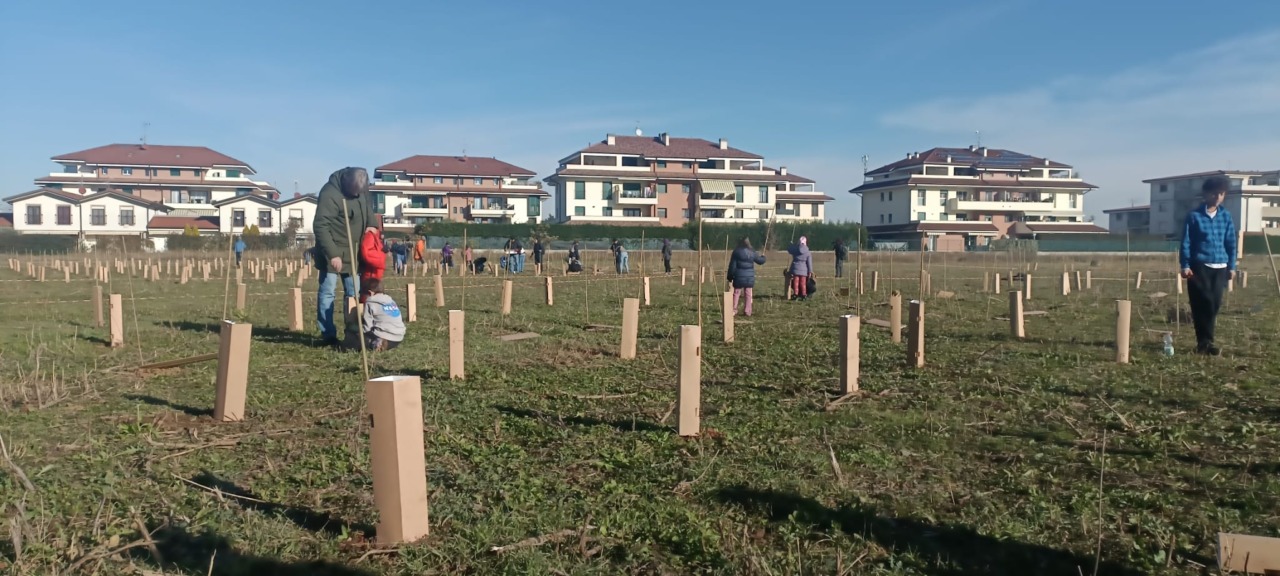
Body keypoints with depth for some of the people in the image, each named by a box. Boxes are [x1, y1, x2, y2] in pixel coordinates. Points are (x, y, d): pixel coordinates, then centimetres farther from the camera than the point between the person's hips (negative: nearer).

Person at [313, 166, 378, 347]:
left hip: (352, 250, 8)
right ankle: (328, 335, 3)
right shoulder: (330, 194, -24)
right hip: (332, 251, -8)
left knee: (354, 293, 11)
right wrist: (332, 254, -30)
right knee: (327, 292, -2)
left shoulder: (361, 188, -1)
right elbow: (320, 226, -26)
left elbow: (367, 206, 18)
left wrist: (372, 224, -4)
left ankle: (353, 332, 19)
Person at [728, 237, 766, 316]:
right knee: (748, 294, 8)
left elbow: (732, 265, -6)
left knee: (736, 293, 4)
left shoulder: (736, 252, -6)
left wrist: (730, 276, 0)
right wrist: (763, 257, 40)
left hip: (739, 277, -2)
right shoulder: (752, 252, 3)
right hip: (750, 277, 2)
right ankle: (748, 311, 9)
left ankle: (734, 310, 0)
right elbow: (760, 261, 17)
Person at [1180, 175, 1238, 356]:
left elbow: (1231, 243, 12)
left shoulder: (1226, 216, 9)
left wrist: (1232, 266, 9)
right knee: (1203, 304, -4)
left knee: (1214, 304, 2)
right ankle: (1206, 342, 4)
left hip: (1220, 267, 3)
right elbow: (1186, 242, -1)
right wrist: (1185, 265, -7)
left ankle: (1204, 342, 13)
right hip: (1199, 266, -3)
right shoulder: (1194, 216, -1)